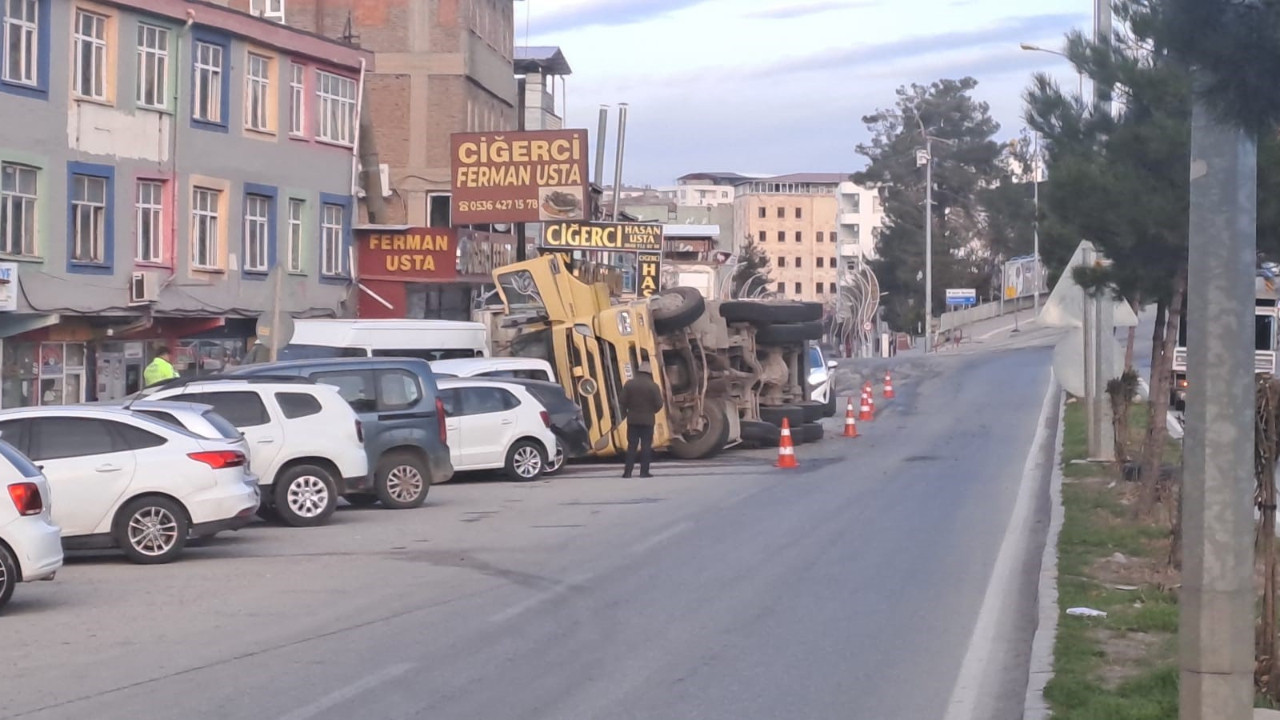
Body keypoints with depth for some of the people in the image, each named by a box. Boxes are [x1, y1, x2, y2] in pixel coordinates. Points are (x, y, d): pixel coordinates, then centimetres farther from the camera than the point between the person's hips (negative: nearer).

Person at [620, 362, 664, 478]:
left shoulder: (629, 384, -1)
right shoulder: (653, 386, -8)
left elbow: (624, 401, -2)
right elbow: (659, 404, -9)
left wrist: (625, 413, 15)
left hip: (632, 420, 2)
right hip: (648, 420, -2)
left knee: (631, 446, 7)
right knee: (646, 446, 3)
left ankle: (628, 471, 2)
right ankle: (644, 471, -1)